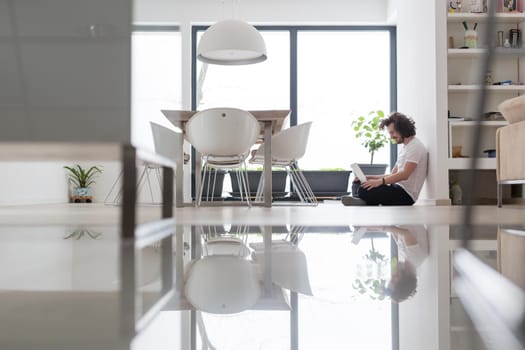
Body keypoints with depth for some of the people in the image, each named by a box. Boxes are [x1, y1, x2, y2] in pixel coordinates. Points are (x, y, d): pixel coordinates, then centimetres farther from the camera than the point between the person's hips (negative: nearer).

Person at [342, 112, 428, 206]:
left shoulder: (415, 146, -10)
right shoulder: (405, 147, 23)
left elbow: (405, 175, -21)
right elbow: (393, 175, 20)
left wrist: (380, 181, -28)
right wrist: (370, 177, 8)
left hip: (406, 194, -10)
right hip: (398, 188, 10)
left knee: (364, 190, -27)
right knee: (358, 183, 5)